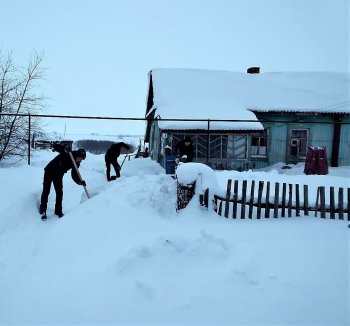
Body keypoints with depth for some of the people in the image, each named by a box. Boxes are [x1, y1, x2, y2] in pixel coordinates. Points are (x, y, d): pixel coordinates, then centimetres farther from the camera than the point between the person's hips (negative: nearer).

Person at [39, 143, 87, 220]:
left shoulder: (75, 164, -8)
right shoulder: (66, 153, -22)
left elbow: (74, 176, -9)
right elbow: (55, 146, -29)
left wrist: (80, 182, -28)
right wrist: (65, 148, -47)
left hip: (58, 175, 5)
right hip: (49, 171, -5)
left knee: (59, 193, 2)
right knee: (46, 191, -4)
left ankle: (58, 211, 16)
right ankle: (43, 211, 6)